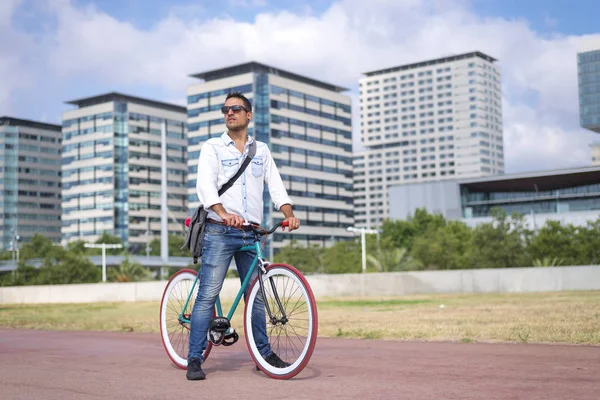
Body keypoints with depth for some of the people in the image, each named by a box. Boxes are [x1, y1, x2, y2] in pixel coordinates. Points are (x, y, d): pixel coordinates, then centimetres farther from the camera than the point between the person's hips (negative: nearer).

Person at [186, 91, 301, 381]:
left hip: (251, 234, 4)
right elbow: (205, 185, -12)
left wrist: (289, 214, -10)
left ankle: (264, 352, 21)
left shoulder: (261, 150, 14)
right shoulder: (212, 147, 3)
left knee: (256, 296, 10)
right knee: (208, 295, -7)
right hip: (220, 232, -3)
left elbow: (275, 185, 9)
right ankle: (195, 359, -1)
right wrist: (224, 213, -30)